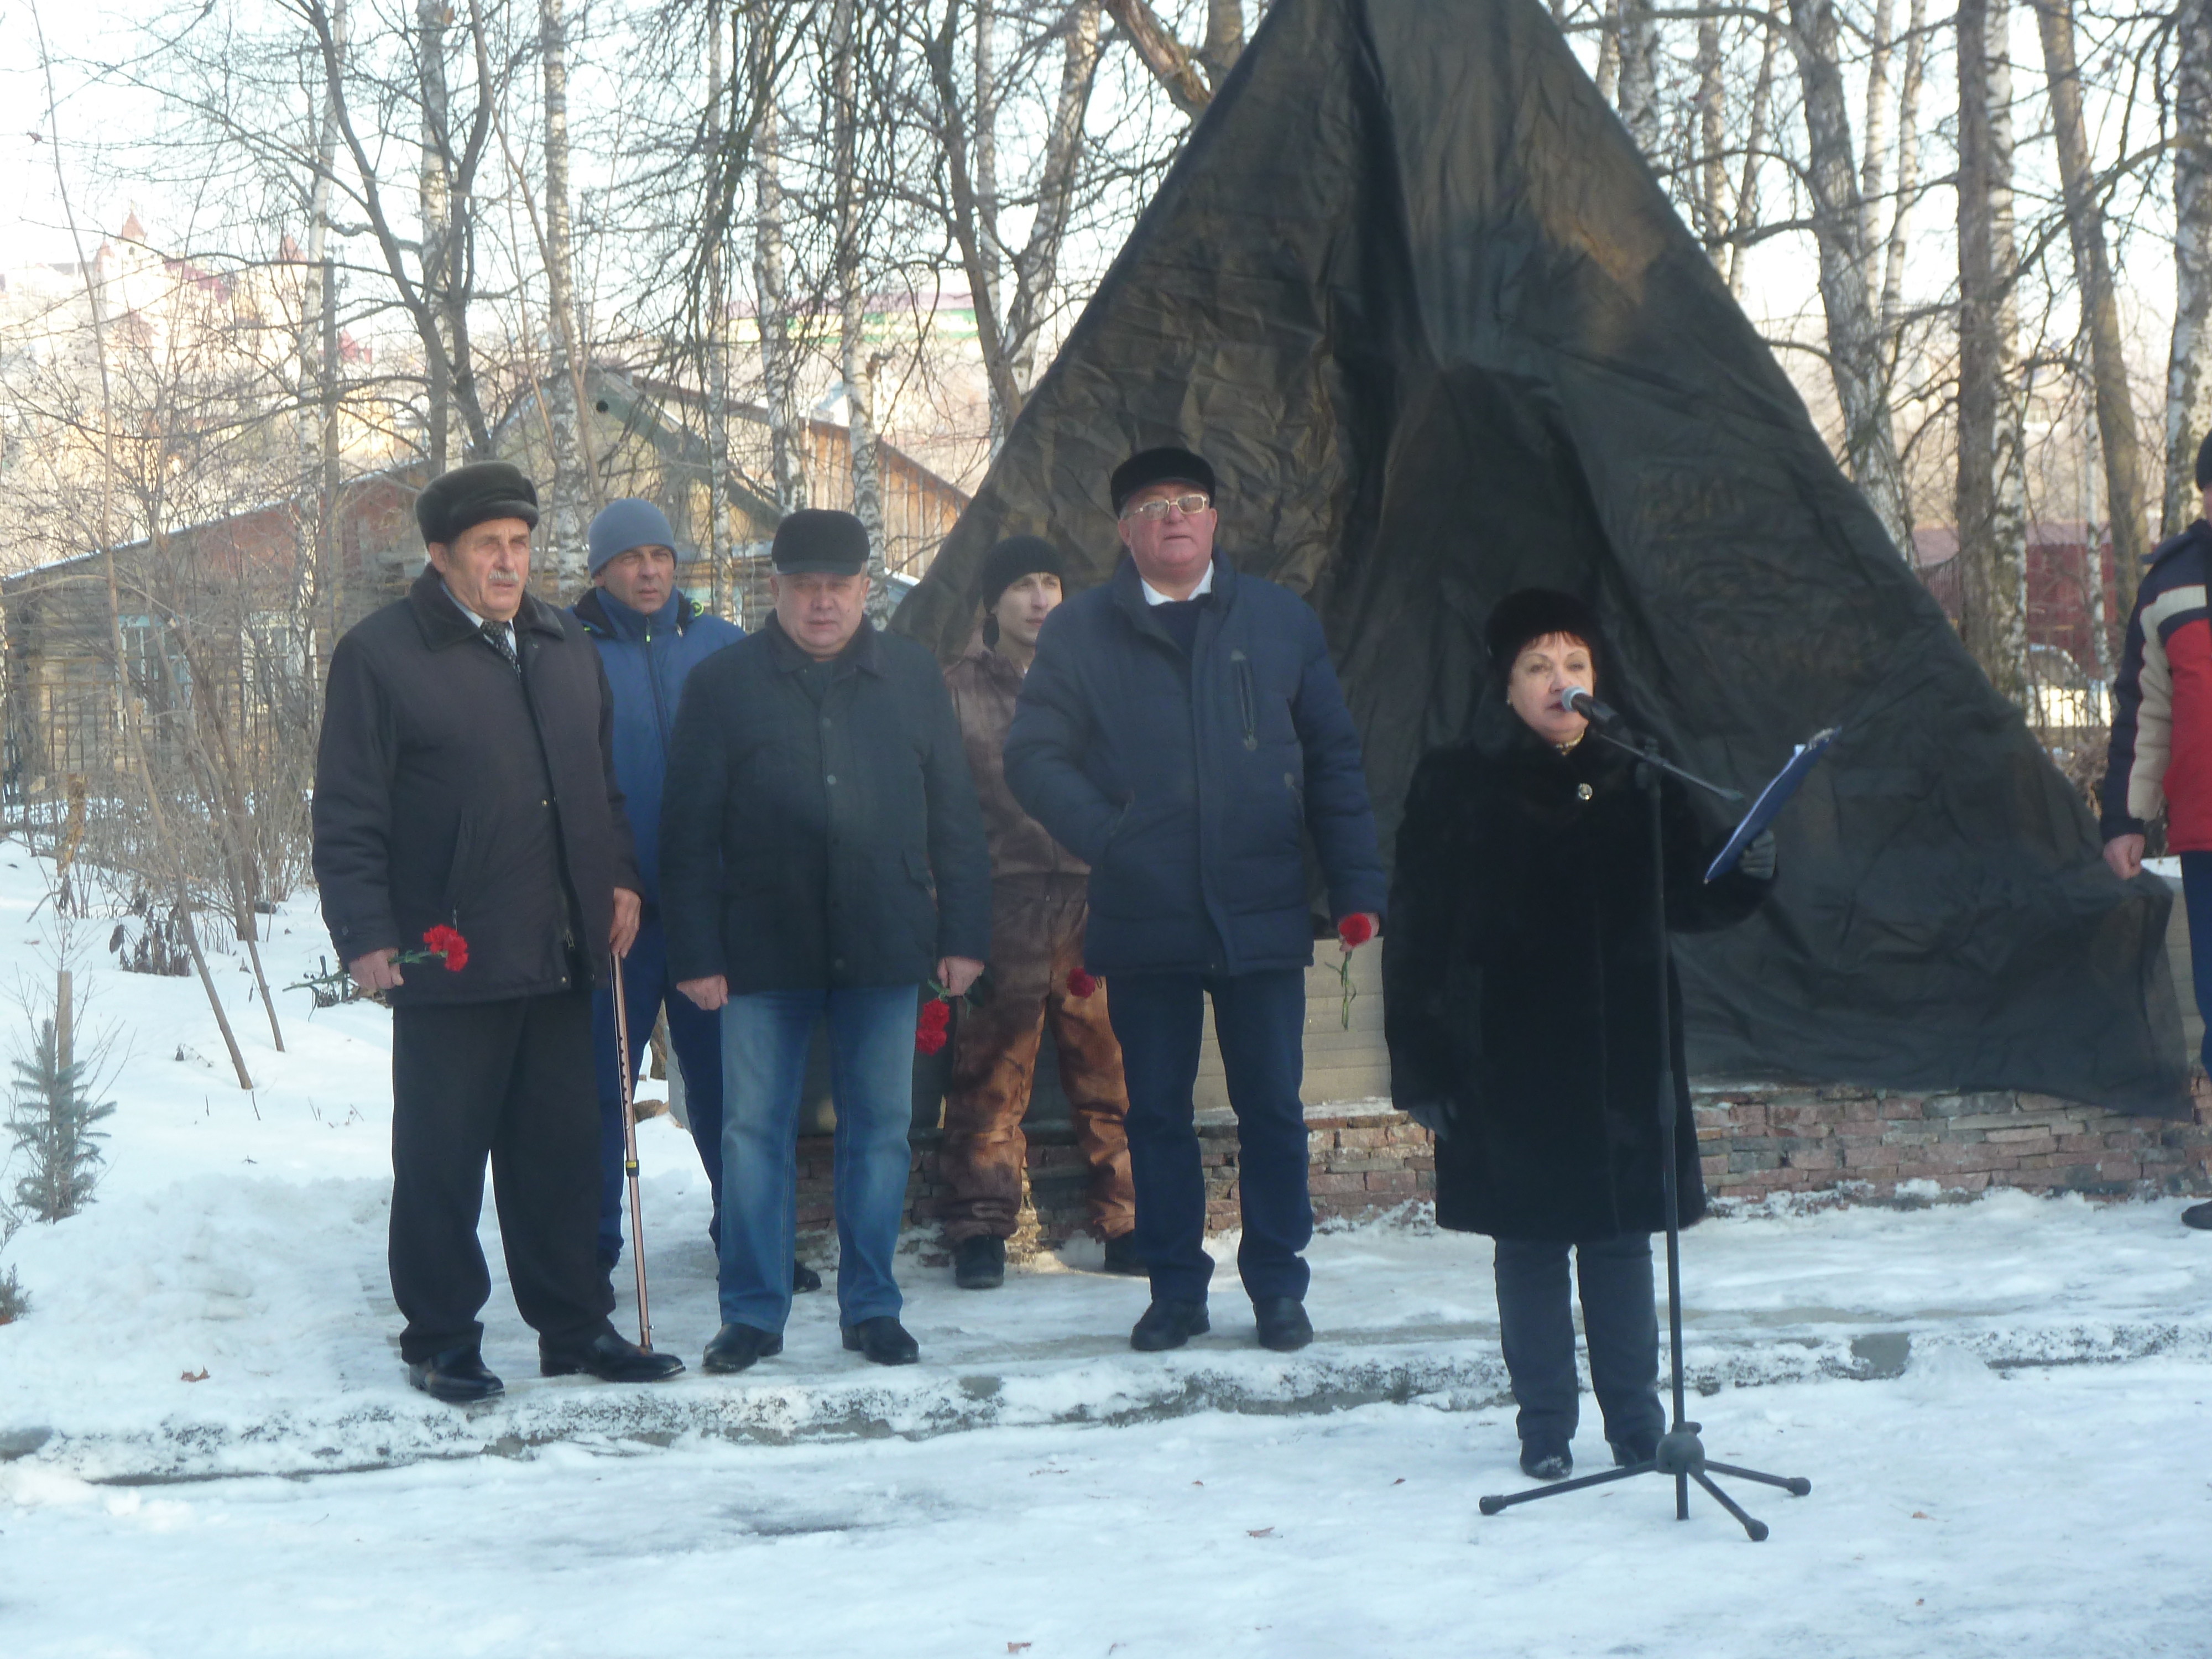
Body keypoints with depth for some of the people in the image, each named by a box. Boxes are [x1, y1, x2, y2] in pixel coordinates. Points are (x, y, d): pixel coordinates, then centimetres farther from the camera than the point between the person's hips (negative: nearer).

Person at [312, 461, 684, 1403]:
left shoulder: (565, 648, 15)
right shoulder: (381, 654, -4)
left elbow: (601, 782, 24)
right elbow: (347, 817, -6)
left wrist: (618, 875, 11)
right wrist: (365, 936, -12)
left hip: (558, 954, 5)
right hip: (447, 957, -5)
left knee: (562, 1148, 11)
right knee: (441, 1158, 3)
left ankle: (574, 1326, 21)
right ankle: (442, 1341, 15)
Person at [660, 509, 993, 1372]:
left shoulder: (913, 676, 9)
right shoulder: (723, 683, 3)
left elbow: (954, 814, 10)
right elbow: (689, 830, 2)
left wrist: (964, 934, 4)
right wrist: (695, 953, -4)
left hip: (884, 945, 2)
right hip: (764, 948, -1)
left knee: (881, 1130, 7)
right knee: (754, 1131, 2)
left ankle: (871, 1306, 18)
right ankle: (753, 1312, 13)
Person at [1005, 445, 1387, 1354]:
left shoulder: (1282, 620, 8)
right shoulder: (1079, 631, 5)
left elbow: (1333, 761, 8)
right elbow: (1033, 756, 2)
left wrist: (1357, 886, 2)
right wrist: (1106, 837, -12)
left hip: (1263, 914, 0)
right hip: (1143, 921, 0)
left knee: (1272, 1108, 4)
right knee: (1157, 1113, 7)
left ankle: (1277, 1286, 17)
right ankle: (1176, 1288, 19)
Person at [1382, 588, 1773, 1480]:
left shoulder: (1637, 783, 4)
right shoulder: (1456, 786, -5)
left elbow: (1685, 899, 10)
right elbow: (1416, 933, -6)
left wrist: (1748, 872, -12)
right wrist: (1420, 1064, -9)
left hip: (1621, 1055, 2)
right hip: (1508, 1060, -2)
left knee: (1620, 1236, 9)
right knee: (1529, 1244, 6)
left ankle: (1637, 1421, 20)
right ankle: (1544, 1428, 17)